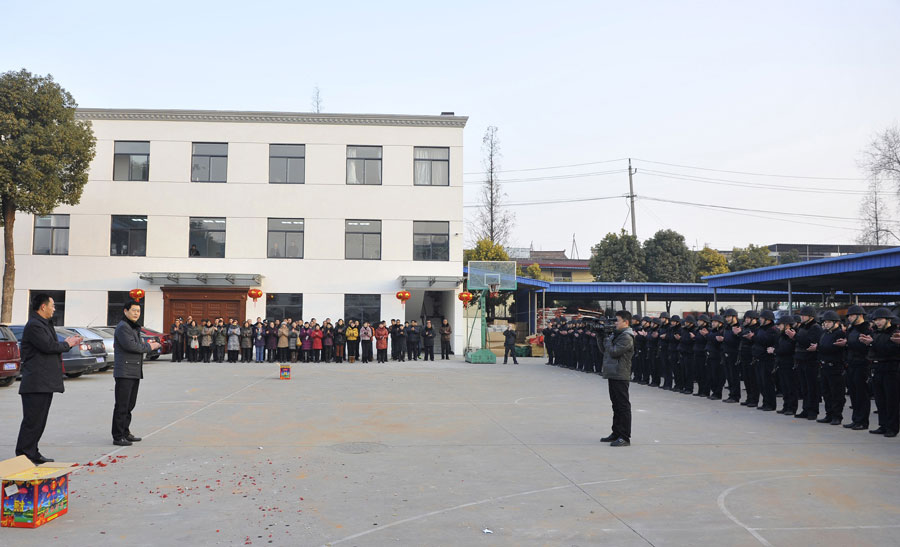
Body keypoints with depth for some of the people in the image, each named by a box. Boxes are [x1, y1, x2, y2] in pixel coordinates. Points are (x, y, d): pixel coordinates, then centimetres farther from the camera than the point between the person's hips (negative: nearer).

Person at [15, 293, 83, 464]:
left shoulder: (45, 324, 20)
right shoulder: (34, 325, -13)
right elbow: (48, 346, -22)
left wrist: (68, 343, 9)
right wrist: (67, 344, -7)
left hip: (46, 382, 10)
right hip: (36, 384, -10)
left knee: (40, 419, 14)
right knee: (32, 420, -6)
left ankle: (33, 453, 21)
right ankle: (23, 455, 0)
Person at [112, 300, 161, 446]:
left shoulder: (134, 328, 20)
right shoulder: (122, 327, -11)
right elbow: (131, 346, -22)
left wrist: (149, 344, 6)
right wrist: (149, 347, -10)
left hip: (135, 372, 10)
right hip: (124, 372, -10)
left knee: (130, 404, 15)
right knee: (122, 405, -5)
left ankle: (125, 433, 23)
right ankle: (118, 437, 0)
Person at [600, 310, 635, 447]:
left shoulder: (626, 337, -14)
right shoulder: (616, 334, 16)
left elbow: (614, 351, -21)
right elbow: (604, 350, 19)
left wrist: (607, 340, -5)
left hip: (620, 376, -10)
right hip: (612, 374, 10)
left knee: (623, 406, -5)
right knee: (616, 405, 16)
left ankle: (624, 437, -2)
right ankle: (616, 433, 25)